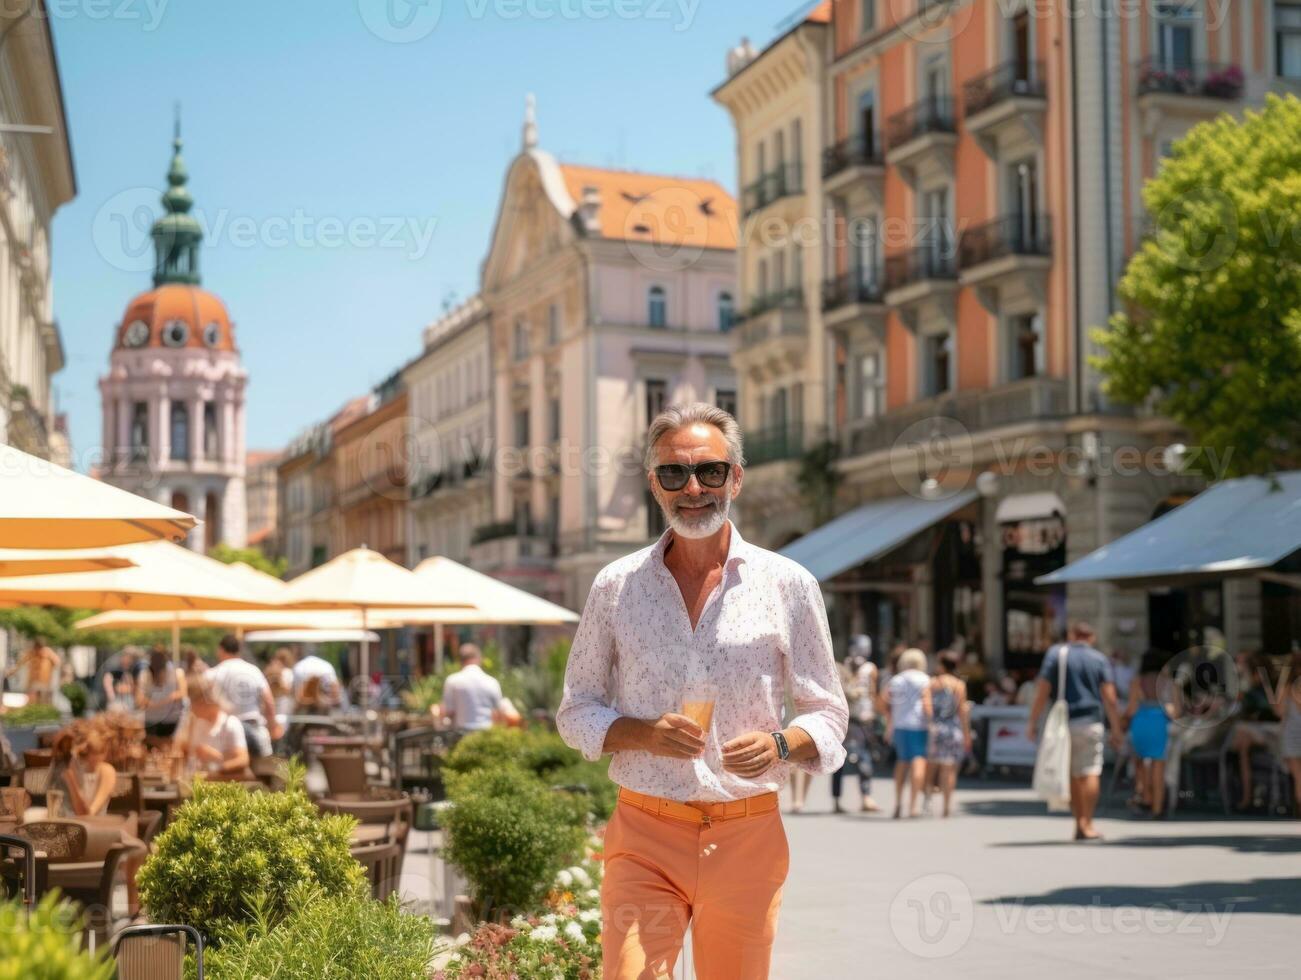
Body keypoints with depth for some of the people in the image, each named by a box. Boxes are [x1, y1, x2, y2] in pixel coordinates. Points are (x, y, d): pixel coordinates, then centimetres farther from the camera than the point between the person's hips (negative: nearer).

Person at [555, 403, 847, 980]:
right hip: (644, 835, 0)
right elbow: (575, 713, 10)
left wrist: (780, 745, -15)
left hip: (746, 839, 0)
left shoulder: (788, 586, 3)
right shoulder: (616, 586, 6)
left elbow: (828, 716, 7)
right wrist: (640, 733, -10)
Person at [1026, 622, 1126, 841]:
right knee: (1090, 773, -1)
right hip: (1090, 723, -1)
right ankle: (1087, 825, -10)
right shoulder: (1100, 659, 6)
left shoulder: (1056, 654, 5)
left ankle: (1079, 823, 13)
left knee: (1072, 775, 10)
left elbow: (1042, 691, -2)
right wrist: (1116, 729, 2)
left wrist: (1033, 722, 1)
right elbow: (1109, 698, -3)